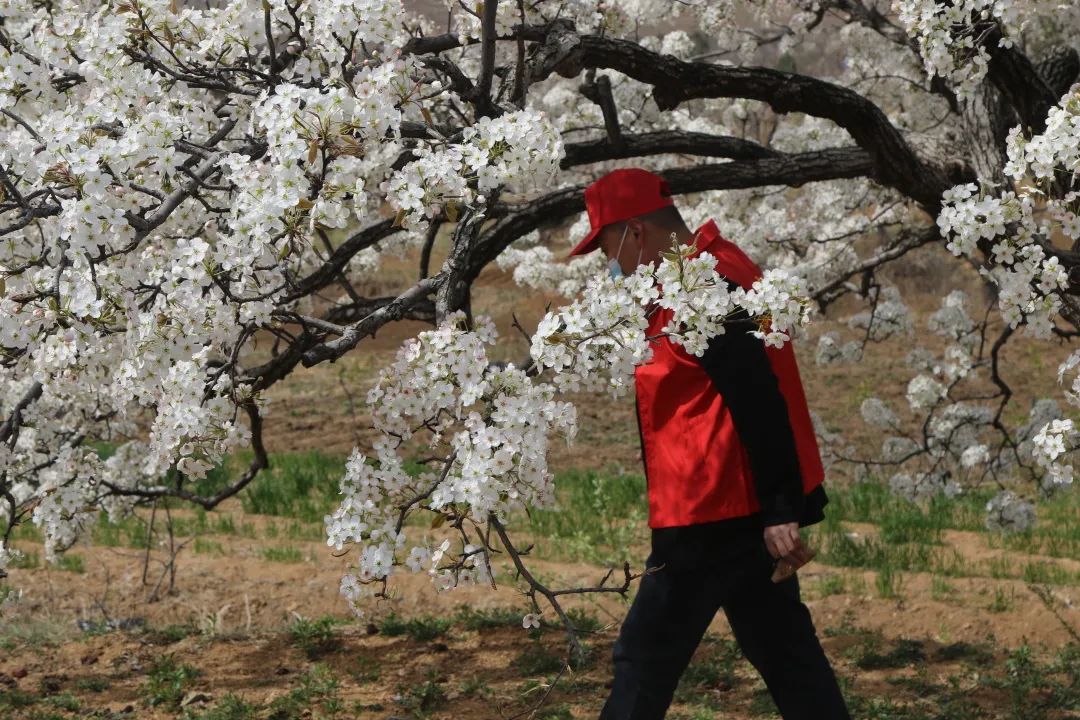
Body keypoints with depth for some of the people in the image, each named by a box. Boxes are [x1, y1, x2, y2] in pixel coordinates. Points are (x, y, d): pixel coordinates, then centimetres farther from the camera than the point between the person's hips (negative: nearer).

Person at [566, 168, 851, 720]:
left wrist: (779, 512, -25)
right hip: (749, 511, 10)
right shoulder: (714, 271, 15)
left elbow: (758, 403, -23)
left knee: (645, 661, -1)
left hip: (713, 517, -10)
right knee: (785, 655, 13)